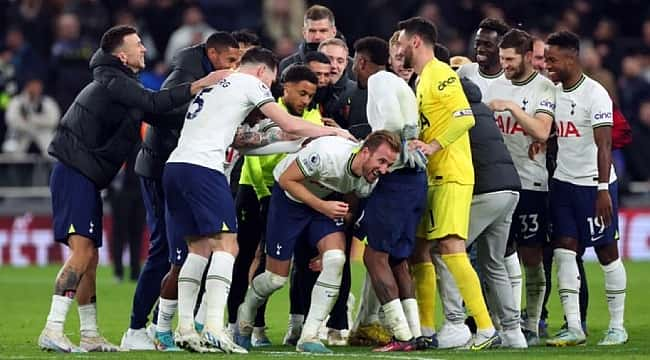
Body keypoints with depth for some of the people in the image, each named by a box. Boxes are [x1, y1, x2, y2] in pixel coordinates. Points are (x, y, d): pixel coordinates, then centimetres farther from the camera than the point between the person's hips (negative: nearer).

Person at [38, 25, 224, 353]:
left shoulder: (113, 82, 21)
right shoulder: (113, 83, -11)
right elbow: (153, 103, -26)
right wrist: (197, 87, -25)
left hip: (83, 178, 11)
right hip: (75, 174, -11)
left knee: (89, 257, 12)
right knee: (82, 252, -19)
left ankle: (90, 335, 17)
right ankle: (52, 331, -25)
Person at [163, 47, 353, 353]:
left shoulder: (212, 87, 30)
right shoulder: (250, 83, 7)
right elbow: (289, 125, 6)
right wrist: (332, 132, 19)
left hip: (174, 165, 8)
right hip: (202, 167, -8)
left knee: (199, 248, 11)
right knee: (226, 245, -8)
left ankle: (185, 329, 3)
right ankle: (214, 328, -19)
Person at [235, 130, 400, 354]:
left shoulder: (370, 181, -18)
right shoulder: (327, 153, -37)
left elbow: (351, 209, 2)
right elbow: (287, 179, -25)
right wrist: (322, 206, -30)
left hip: (326, 202, 4)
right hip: (289, 196, -4)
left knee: (335, 260, -21)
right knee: (277, 278, 1)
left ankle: (309, 336, -15)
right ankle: (245, 314, 36)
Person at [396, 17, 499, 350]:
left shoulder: (439, 74, -10)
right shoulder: (423, 79, 20)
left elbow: (464, 117, -22)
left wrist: (433, 147, -24)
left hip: (451, 176, -11)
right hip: (432, 177, 11)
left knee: (451, 248, -17)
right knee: (418, 249, 11)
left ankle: (486, 329, -21)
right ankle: (424, 330, 17)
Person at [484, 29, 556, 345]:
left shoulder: (543, 89, -5)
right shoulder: (497, 86, 12)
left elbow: (542, 131, -19)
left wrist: (512, 108, -21)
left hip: (531, 182, -5)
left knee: (531, 256, -3)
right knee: (505, 253, 5)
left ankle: (532, 326, 2)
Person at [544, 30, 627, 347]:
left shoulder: (595, 94, -13)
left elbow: (603, 146, -17)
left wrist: (603, 190, -21)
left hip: (593, 184, -6)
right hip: (562, 183, 6)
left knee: (607, 251, 1)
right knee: (564, 250, -3)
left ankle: (617, 326, 9)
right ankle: (573, 327, -3)